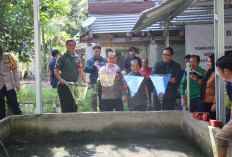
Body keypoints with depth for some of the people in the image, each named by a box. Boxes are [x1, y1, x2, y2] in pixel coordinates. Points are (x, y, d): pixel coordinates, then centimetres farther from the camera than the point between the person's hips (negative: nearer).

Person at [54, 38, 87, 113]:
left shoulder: (76, 57, 12)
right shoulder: (63, 56, -3)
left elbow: (80, 70, 14)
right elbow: (56, 71, -5)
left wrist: (85, 81, 2)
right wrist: (61, 79, -23)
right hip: (64, 85, -5)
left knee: (74, 107, 8)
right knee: (66, 109, -6)